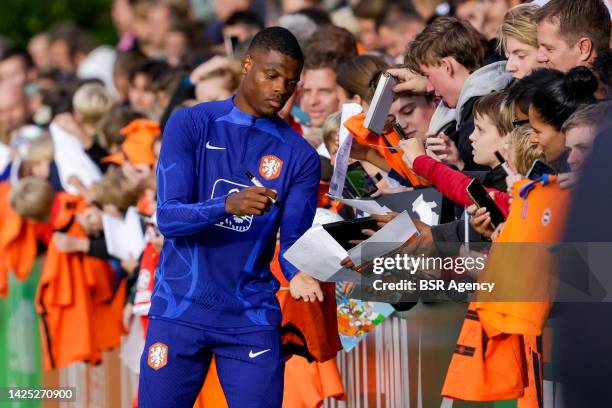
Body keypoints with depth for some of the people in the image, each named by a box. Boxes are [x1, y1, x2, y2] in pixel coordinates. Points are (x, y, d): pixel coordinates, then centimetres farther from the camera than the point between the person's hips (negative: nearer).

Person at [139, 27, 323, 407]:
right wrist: (228, 205, -31)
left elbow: (294, 238, -4)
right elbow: (168, 217, -12)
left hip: (253, 319, 1)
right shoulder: (190, 124, -3)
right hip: (180, 309, -1)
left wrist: (297, 273, -28)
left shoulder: (300, 155, 2)